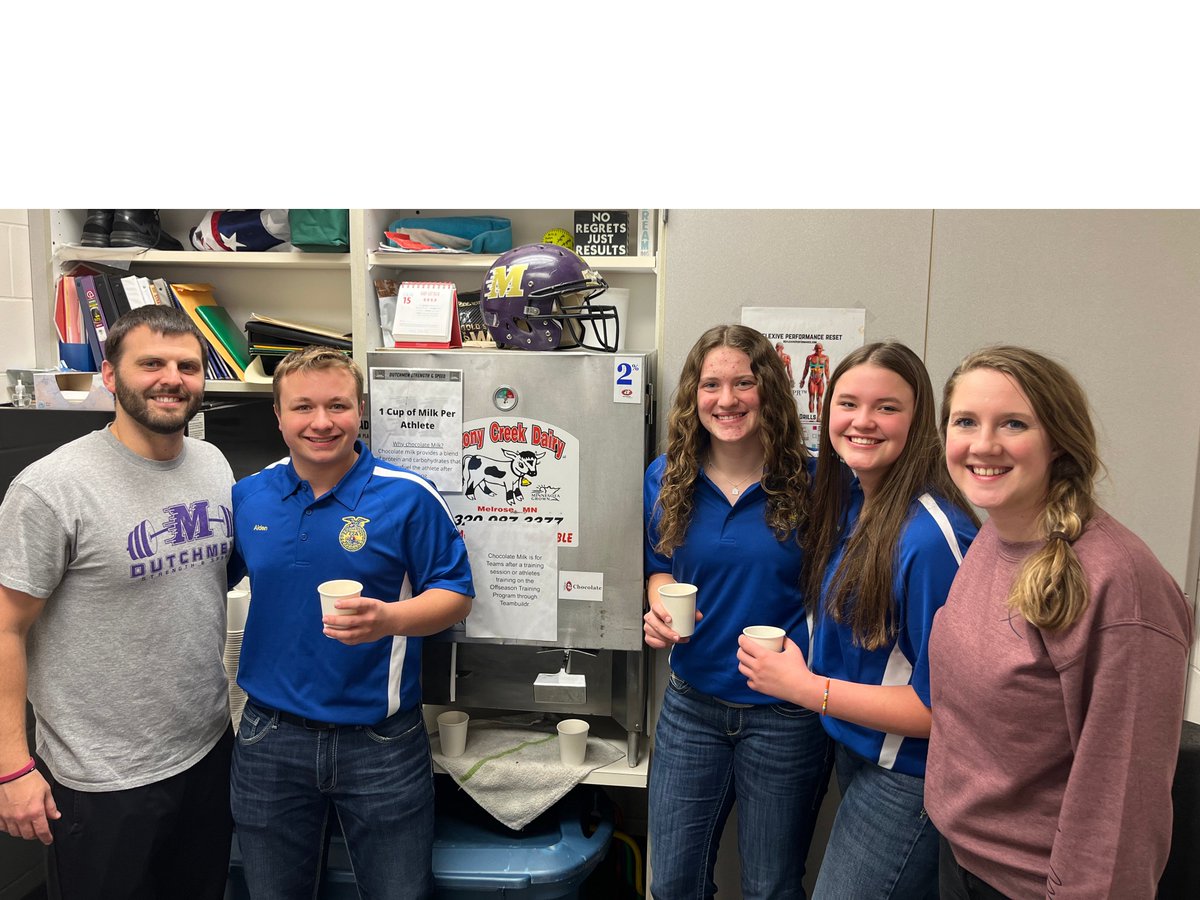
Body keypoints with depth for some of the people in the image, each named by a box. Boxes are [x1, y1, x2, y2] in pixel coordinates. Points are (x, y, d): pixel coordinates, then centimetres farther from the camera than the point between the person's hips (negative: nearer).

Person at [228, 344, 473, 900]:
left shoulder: (407, 496, -11)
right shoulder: (248, 496, 1)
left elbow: (456, 595, -8)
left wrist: (389, 619, -26)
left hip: (381, 743, -3)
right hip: (270, 738, 3)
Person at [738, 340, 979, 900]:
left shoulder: (931, 536, -27)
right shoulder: (851, 496, -1)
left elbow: (942, 705, -22)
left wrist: (805, 686, -20)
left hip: (904, 776, -8)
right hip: (852, 749, 8)